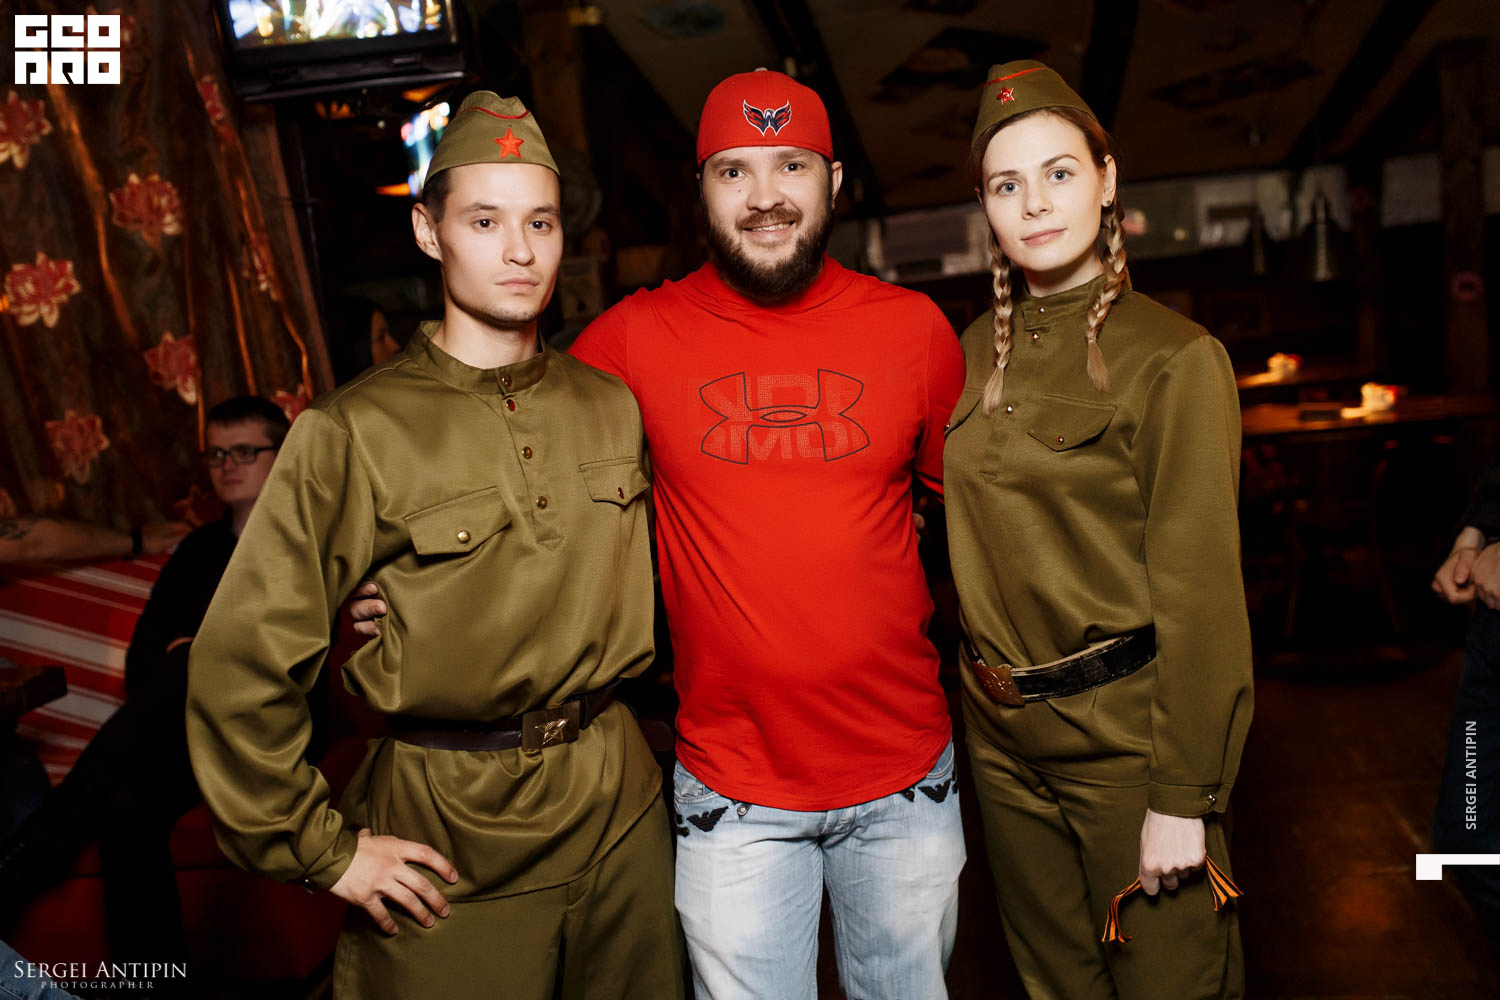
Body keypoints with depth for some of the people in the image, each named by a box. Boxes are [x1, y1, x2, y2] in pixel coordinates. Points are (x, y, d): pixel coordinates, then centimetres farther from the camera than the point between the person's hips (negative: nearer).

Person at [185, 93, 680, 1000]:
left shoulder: (612, 408, 1)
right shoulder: (356, 432, -13)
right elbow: (241, 662, -11)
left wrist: (605, 732, 9)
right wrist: (323, 848, -8)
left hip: (620, 801, 5)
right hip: (445, 821, -4)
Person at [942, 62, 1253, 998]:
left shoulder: (1173, 357, -12)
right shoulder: (978, 352, 5)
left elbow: (1203, 590, -14)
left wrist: (1185, 797, -15)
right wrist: (982, 688, 7)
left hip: (1127, 734, -5)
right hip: (1005, 737, 5)